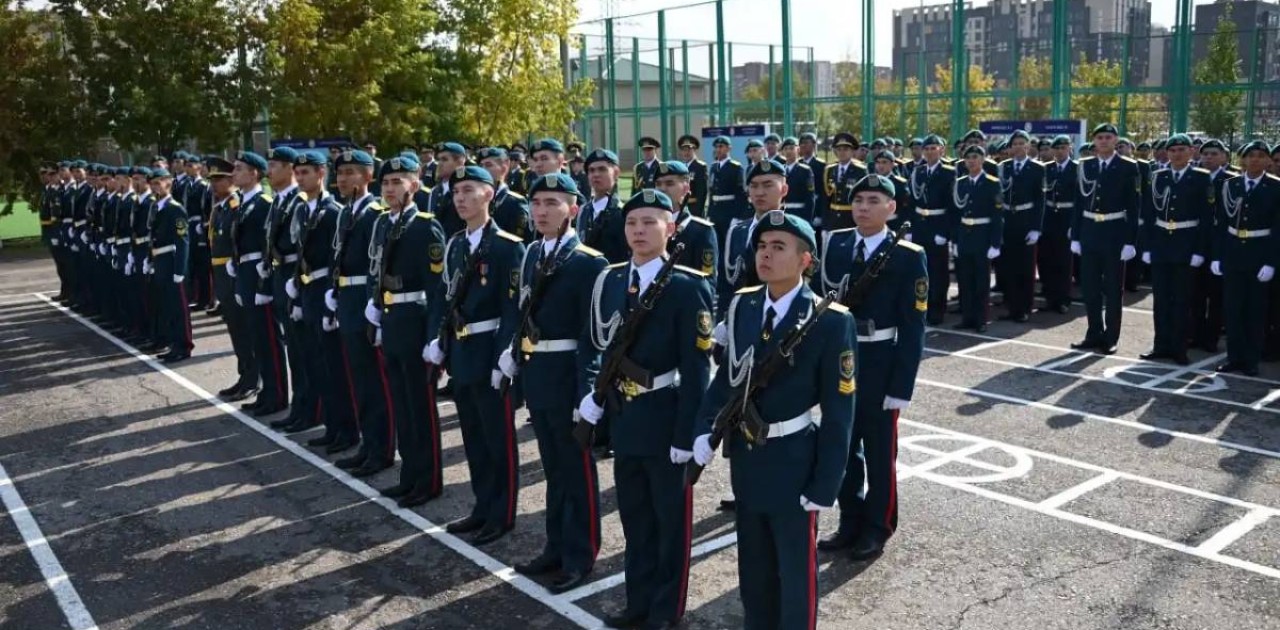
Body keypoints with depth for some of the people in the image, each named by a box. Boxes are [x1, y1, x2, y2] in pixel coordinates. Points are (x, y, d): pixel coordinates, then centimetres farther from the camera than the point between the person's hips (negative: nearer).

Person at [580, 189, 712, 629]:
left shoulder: (689, 287, -13)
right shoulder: (609, 280, 6)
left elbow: (697, 369, -15)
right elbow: (601, 348, 10)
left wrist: (686, 434, -17)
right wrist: (593, 395, -4)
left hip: (666, 420, -6)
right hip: (624, 418, 6)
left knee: (671, 519, 10)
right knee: (634, 517, 18)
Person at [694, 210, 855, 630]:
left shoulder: (831, 321, -16)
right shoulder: (741, 306, 0)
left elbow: (838, 413, -14)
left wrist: (825, 484, -14)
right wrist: (706, 429, -7)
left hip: (793, 463, -5)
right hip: (745, 458, 5)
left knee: (796, 573, 13)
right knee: (753, 570, 22)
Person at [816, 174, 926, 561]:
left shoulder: (908, 257, -9)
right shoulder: (834, 244, 3)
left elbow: (913, 328, -11)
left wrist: (901, 384, -15)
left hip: (880, 366, -4)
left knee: (880, 451, 10)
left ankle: (877, 526, 26)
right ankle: (850, 521, 31)